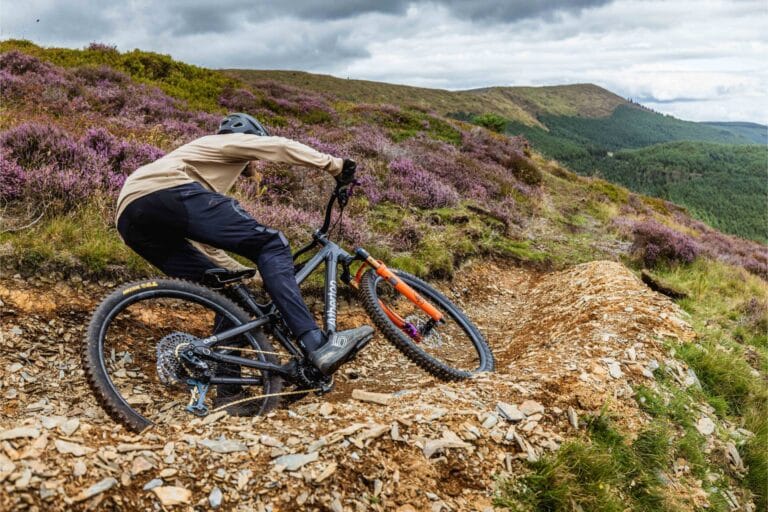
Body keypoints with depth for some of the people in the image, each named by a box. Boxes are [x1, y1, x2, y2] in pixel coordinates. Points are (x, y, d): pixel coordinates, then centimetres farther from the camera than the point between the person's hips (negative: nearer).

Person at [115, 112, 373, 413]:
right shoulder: (231, 142, 26)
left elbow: (206, 244, 41)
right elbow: (281, 147, 8)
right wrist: (334, 164, 14)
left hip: (132, 222, 8)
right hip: (167, 193, -8)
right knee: (271, 245, -10)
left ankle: (229, 394, 8)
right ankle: (316, 346, -23)